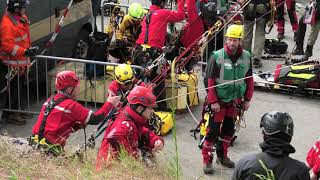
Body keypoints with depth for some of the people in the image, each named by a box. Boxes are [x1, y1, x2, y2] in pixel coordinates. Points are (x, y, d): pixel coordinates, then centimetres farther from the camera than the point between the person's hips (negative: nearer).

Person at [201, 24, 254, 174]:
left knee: (228, 129, 15)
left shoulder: (246, 57, -1)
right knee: (213, 131, -3)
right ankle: (207, 160, 6)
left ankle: (222, 156, 32)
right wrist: (213, 101, -15)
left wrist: (247, 99, 7)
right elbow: (210, 81, -12)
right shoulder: (217, 56, -14)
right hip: (218, 101, -4)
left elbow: (249, 79, 9)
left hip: (235, 101, 5)